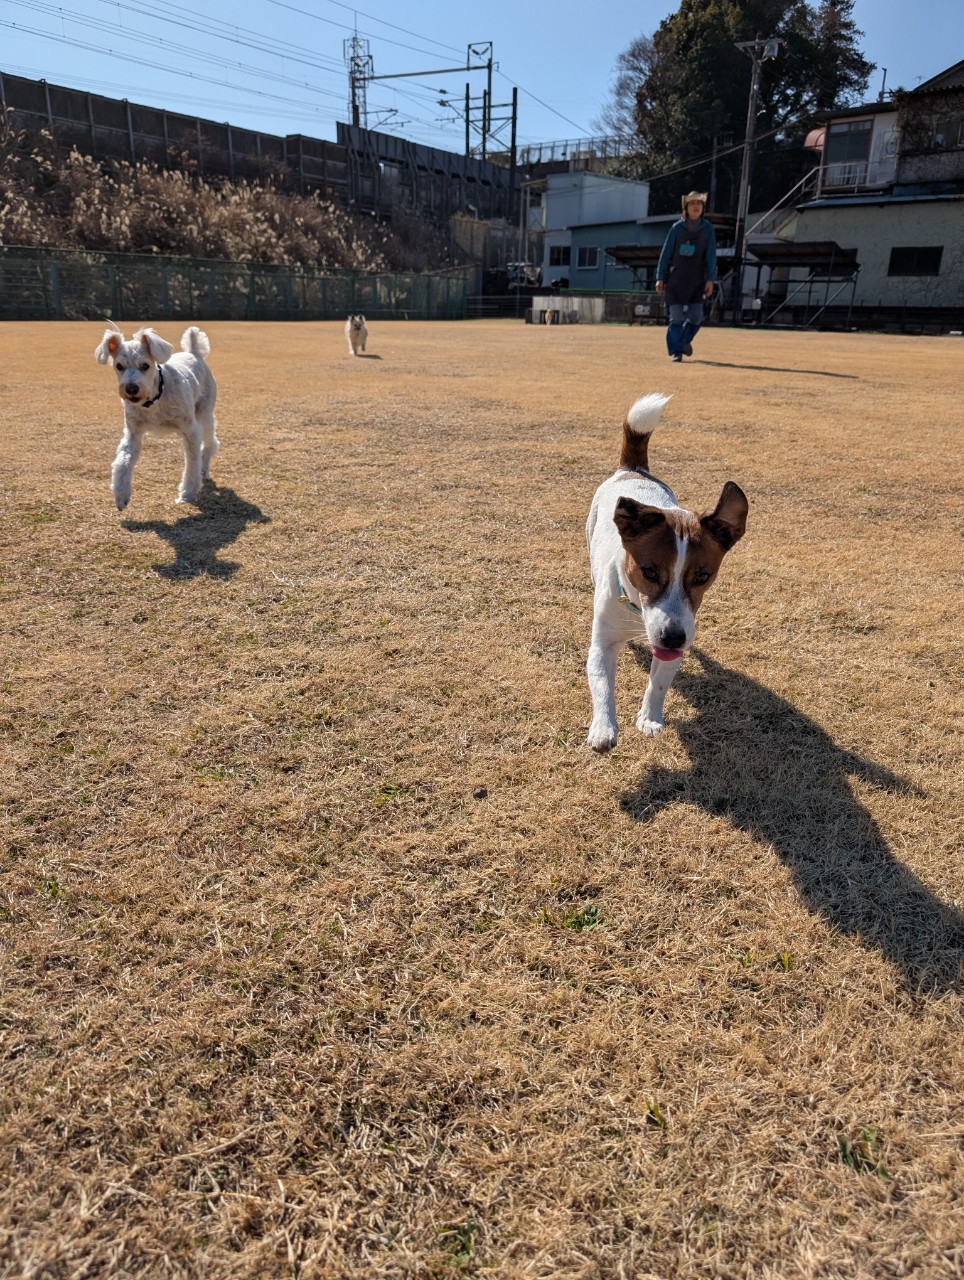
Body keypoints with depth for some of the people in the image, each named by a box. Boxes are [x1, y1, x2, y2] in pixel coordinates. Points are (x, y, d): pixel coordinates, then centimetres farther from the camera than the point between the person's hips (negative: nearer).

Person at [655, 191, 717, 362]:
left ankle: (685, 340, 27)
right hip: (675, 281, -1)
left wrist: (710, 279, -9)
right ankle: (676, 351, 5)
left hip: (697, 281, 2)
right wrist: (660, 278, -3)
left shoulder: (708, 229, 4)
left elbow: (711, 255, 1)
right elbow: (666, 253, 2)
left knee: (696, 317, -2)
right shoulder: (677, 228, 0)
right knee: (677, 317, -6)